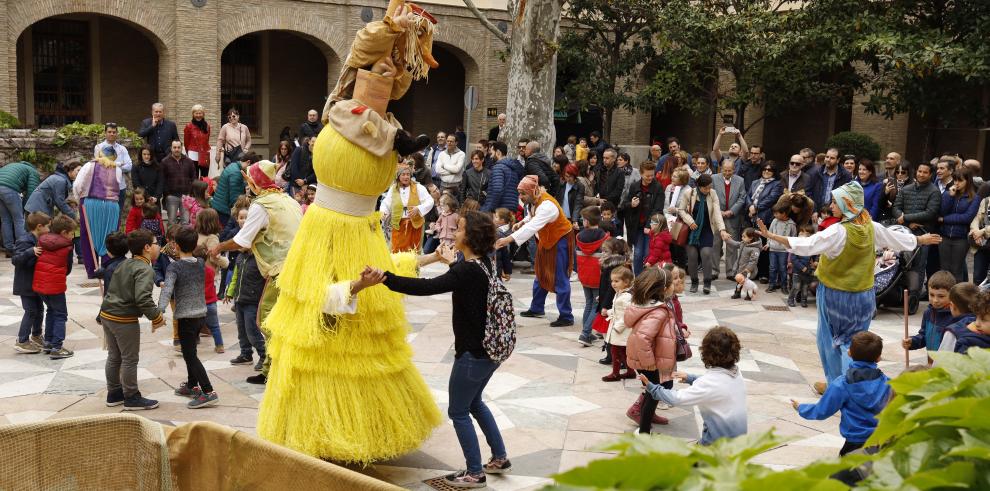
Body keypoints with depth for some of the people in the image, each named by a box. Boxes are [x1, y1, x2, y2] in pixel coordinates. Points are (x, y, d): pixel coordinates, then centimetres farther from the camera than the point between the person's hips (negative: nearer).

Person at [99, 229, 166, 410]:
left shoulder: (124, 264, 12)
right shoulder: (145, 270, -17)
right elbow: (142, 298, -29)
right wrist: (157, 317, -17)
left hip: (107, 314, 9)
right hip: (124, 320, -9)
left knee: (114, 356, 20)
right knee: (130, 359, 4)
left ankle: (113, 394, 31)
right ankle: (132, 398, 14)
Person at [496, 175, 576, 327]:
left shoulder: (547, 206, -34)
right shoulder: (534, 200, -7)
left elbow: (532, 227, -44)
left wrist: (508, 239, -51)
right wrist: (522, 222, -9)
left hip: (561, 240, -9)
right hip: (546, 239, 9)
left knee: (560, 279, -7)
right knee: (541, 274, 18)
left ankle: (566, 317, 0)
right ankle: (536, 308, 32)